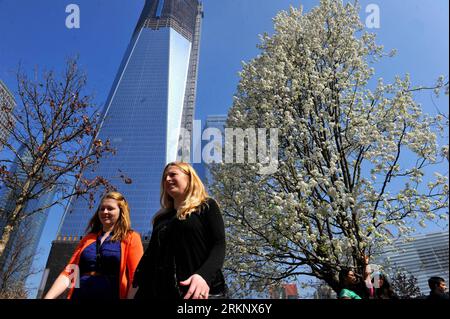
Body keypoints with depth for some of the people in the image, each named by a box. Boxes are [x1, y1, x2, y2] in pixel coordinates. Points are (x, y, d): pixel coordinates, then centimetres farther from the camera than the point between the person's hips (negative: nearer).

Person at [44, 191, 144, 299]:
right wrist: (48, 297, -7)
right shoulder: (88, 239, 16)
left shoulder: (131, 238, 2)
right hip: (78, 295, 4)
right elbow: (68, 272, 8)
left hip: (111, 296, -4)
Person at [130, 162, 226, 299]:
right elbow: (149, 256, 16)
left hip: (201, 292, -5)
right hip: (162, 292, 5)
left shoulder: (207, 206, 3)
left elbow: (219, 246, -9)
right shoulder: (161, 218, 19)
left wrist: (203, 275, -27)